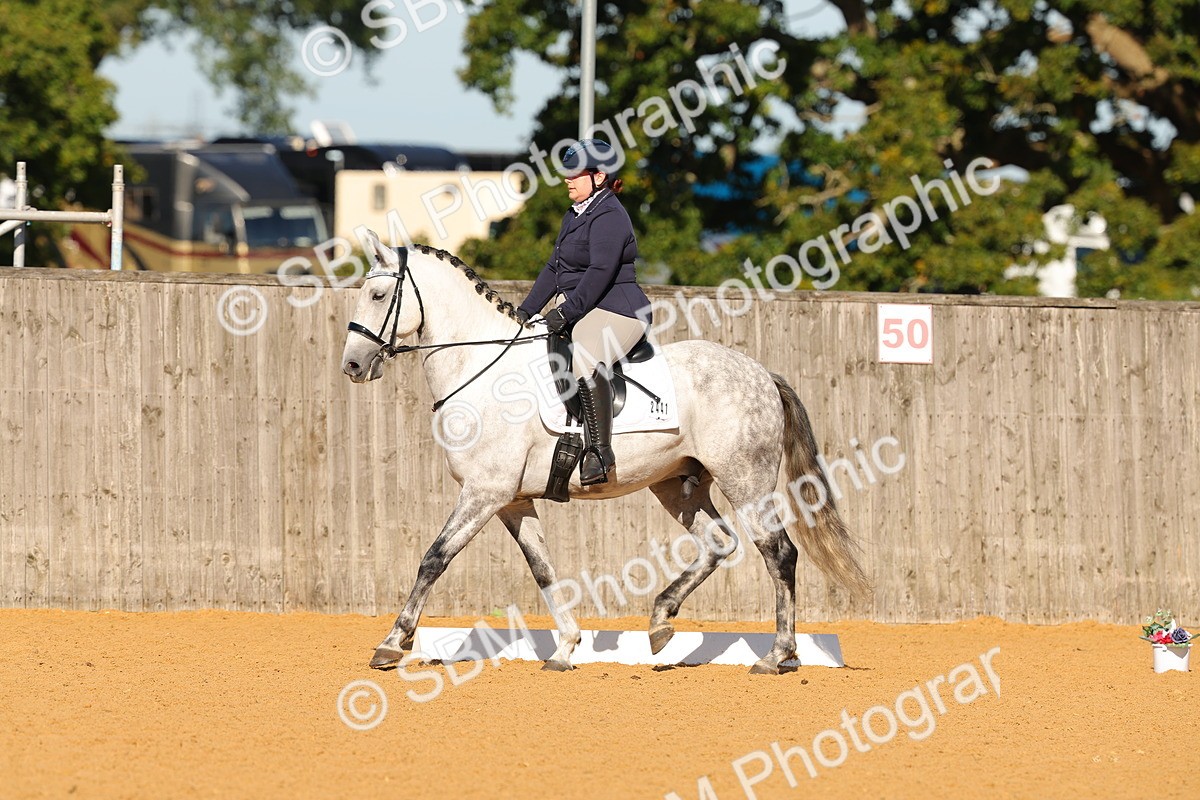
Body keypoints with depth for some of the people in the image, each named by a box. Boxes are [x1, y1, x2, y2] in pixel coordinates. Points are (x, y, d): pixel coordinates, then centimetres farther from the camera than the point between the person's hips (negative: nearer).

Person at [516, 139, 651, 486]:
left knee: (585, 360, -39)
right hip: (579, 311, 12)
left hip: (614, 311, -12)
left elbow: (600, 272, -22)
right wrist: (526, 311, 13)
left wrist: (566, 312, -26)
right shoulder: (576, 215, 19)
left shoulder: (609, 217, -13)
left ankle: (599, 451, -39)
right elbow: (554, 268, 21)